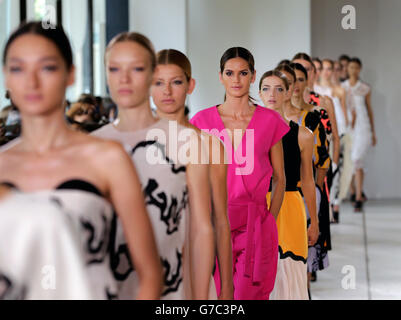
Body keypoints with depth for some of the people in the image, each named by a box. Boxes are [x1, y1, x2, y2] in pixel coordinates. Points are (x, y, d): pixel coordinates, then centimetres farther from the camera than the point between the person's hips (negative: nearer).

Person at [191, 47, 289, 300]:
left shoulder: (270, 121, 4)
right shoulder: (203, 120, 4)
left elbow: (280, 179, 8)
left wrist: (269, 221, 0)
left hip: (255, 224, 0)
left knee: (248, 293, -3)